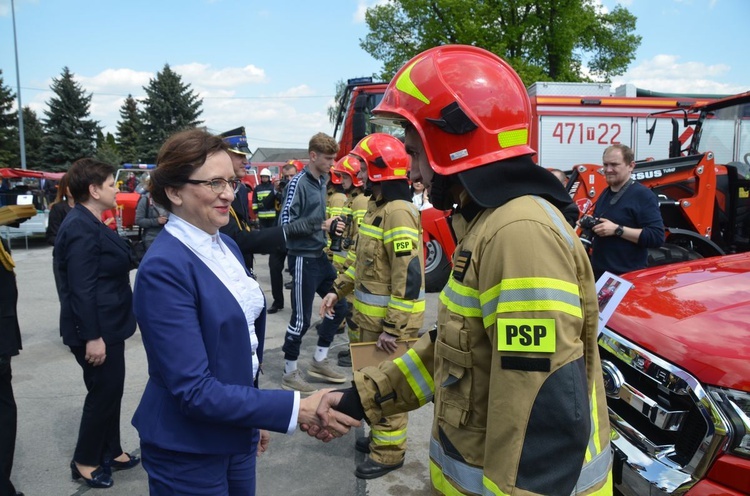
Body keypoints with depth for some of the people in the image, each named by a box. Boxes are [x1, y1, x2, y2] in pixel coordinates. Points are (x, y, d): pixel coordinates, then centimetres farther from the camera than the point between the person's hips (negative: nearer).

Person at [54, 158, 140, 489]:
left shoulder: (90, 223, 11)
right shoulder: (81, 228, -22)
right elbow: (81, 288, -25)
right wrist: (92, 336, -25)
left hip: (107, 326, 10)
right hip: (96, 330, -10)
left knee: (110, 390, 18)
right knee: (103, 392, 3)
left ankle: (110, 452, 31)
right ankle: (85, 461, 20)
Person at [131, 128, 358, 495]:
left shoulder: (227, 246, 2)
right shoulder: (163, 268, -24)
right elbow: (193, 390, -26)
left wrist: (256, 416, 16)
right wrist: (298, 409, -27)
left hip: (237, 434, 7)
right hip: (188, 453, -7)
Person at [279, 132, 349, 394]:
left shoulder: (321, 182, 9)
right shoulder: (298, 183, -15)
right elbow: (286, 223, -20)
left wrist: (331, 225, 1)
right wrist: (323, 226, -21)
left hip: (320, 255, 9)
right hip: (304, 258, -8)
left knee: (338, 304, 13)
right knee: (302, 318, 0)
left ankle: (319, 360, 27)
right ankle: (290, 372, 17)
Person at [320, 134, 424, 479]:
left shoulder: (398, 212, -22)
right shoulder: (377, 207, 11)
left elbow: (409, 276, -27)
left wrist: (393, 328, -26)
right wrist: (339, 290, 13)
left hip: (389, 320, -10)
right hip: (373, 315, 10)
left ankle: (389, 452, 22)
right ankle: (381, 435, 40)